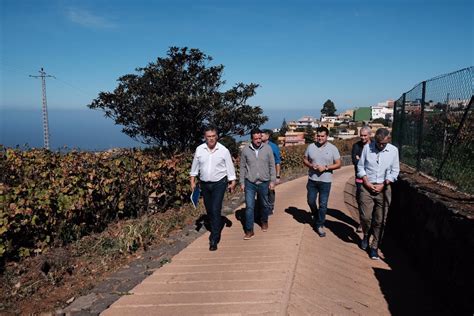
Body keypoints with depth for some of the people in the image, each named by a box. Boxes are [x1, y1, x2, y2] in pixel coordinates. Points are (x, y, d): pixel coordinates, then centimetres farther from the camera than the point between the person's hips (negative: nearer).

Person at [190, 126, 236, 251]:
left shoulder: (224, 150, -10)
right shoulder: (199, 149, -3)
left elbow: (230, 167, -2)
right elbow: (195, 166, 7)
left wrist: (232, 182, -3)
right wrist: (192, 181, 7)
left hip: (219, 183, -4)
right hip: (204, 183, 4)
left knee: (216, 210, -10)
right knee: (209, 210, 15)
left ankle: (214, 239, -1)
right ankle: (216, 230, 39)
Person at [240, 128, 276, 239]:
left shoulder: (267, 148, -4)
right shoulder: (245, 150, -4)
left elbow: (272, 166, 1)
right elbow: (243, 167, 2)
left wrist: (272, 181, -2)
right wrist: (242, 182, 2)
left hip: (264, 183, 1)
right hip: (250, 183, -1)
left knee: (264, 205, 16)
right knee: (249, 206, -3)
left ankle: (264, 221, 42)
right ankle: (249, 230, 7)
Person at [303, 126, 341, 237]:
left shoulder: (332, 148, -6)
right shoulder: (310, 147, 0)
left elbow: (338, 164, -5)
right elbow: (305, 160, 8)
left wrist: (326, 167, -19)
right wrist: (311, 165, -13)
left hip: (325, 181, -2)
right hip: (312, 180, 3)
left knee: (323, 205, 3)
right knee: (311, 201, 13)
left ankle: (320, 225, 19)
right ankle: (316, 217, 42)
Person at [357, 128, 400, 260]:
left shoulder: (393, 150, -2)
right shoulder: (367, 147, -3)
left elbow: (395, 171, 4)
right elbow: (360, 166, 4)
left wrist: (383, 185, -6)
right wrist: (367, 182, -6)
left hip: (383, 188, 0)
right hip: (367, 187, 0)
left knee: (380, 220, 3)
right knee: (366, 217, -1)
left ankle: (374, 246, 17)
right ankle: (366, 236, 29)